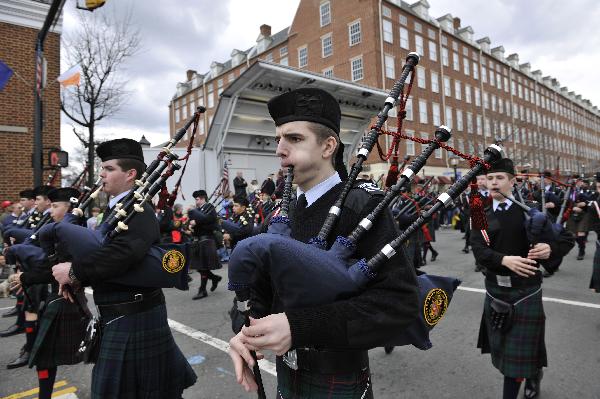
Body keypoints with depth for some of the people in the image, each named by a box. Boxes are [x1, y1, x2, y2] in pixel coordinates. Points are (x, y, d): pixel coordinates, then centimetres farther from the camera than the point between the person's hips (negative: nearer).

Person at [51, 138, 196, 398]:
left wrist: (74, 271, -24)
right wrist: (76, 277, -6)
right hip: (121, 315, 9)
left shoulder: (138, 211, -18)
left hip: (133, 318, -9)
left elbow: (125, 252, -36)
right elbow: (101, 255, 12)